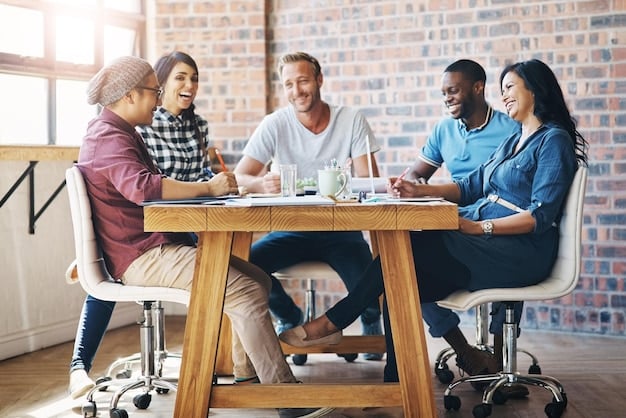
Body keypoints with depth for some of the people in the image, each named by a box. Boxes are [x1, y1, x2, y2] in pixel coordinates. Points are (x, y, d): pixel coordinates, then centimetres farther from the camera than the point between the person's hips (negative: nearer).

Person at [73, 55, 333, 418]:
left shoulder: (121, 134, 22)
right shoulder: (109, 138, -13)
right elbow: (142, 187, -31)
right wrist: (209, 188, -24)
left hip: (159, 247, 11)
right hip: (143, 257, -11)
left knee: (258, 279, 3)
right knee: (246, 292, -21)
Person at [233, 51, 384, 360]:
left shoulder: (351, 121, -2)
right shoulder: (275, 125, -3)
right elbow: (239, 178, -9)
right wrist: (262, 184, -33)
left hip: (339, 229, -1)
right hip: (290, 229, 1)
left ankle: (371, 321, 16)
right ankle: (289, 318, 8)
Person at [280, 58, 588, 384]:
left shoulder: (554, 140, -4)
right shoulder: (514, 140, 24)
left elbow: (540, 216, -14)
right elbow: (471, 186, 18)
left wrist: (480, 228, -22)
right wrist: (419, 190, 2)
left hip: (520, 252, -8)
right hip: (485, 243, 8)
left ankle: (332, 322, -10)